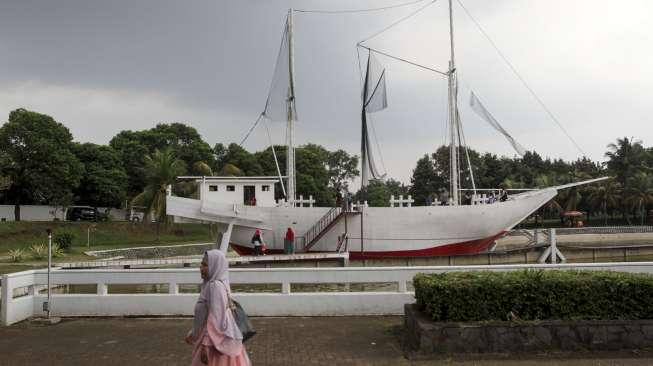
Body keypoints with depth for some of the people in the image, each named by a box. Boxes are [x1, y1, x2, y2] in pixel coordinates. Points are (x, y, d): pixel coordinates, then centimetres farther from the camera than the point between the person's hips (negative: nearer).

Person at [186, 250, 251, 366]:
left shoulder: (216, 286, -21)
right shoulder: (211, 284, 8)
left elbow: (215, 319, -23)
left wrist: (206, 345, -21)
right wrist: (193, 333, 21)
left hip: (216, 341, -9)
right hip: (215, 337, 9)